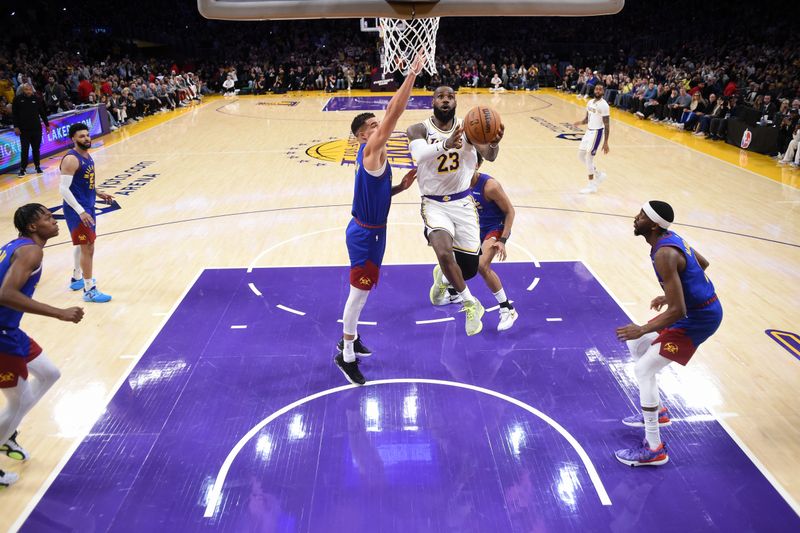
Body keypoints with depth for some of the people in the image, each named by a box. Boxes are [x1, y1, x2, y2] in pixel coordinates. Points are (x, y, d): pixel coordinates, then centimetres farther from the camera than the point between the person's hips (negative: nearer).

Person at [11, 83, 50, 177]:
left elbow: (43, 112, 7)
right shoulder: (18, 99, -5)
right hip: (24, 129, -1)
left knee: (36, 149, 11)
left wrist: (47, 125, 10)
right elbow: (14, 113, 0)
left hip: (36, 128, 1)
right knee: (24, 149, 1)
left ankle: (38, 166, 25)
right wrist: (16, 126, -6)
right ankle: (22, 169, 8)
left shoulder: (37, 98, -1)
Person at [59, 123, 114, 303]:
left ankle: (76, 279, 39)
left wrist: (98, 194, 15)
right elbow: (64, 189, -24)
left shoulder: (87, 156, 9)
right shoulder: (71, 159, -20)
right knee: (88, 247, -7)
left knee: (82, 245, 22)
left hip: (88, 207, 10)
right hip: (77, 210, -10)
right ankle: (89, 290, 1)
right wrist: (81, 212, -28)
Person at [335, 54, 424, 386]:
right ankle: (346, 356, 13)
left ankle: (350, 339, 37)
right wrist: (412, 74, -26)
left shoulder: (376, 157, 10)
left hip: (373, 231, 9)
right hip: (364, 233, -9)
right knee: (360, 292, 0)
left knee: (363, 290, 20)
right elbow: (393, 114, -27)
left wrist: (401, 187, 5)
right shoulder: (370, 150, -17)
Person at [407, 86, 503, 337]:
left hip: (463, 203, 3)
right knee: (444, 254, -29)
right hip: (434, 204, -2)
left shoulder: (467, 127, -4)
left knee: (469, 269, 7)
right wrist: (446, 144, -52)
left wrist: (494, 144, -46)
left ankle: (441, 276, 44)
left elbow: (489, 156, -21)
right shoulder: (419, 130, -9)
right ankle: (470, 303, -5)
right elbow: (419, 155, -32)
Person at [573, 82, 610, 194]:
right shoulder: (590, 102, 7)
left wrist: (606, 143, -20)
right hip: (588, 131, 9)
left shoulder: (604, 105, -17)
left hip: (597, 132, -9)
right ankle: (599, 175, 28)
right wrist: (581, 122, -6)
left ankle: (592, 186, 3)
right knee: (581, 155, 13)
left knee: (589, 157, -9)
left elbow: (606, 125, -17)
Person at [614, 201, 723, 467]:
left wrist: (642, 329, -21)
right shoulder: (671, 237, 2)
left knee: (643, 370, -9)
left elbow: (678, 310, -30)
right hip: (698, 306, 10)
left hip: (698, 318, -10)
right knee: (637, 346, 20)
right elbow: (702, 263, 20)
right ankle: (656, 412, 33)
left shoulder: (664, 254, -28)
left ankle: (654, 449, 0)